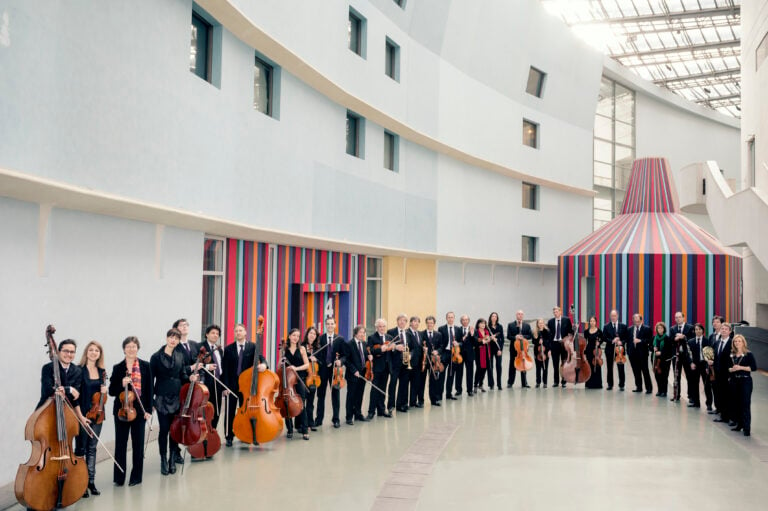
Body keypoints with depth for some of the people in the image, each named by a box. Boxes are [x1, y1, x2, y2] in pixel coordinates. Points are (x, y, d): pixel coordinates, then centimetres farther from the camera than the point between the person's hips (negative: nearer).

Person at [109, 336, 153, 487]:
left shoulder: (145, 366, 1)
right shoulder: (117, 368, 3)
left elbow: (149, 389, 1)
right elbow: (112, 391, 4)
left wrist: (148, 409, -4)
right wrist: (122, 384, -16)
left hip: (139, 410, -1)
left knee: (138, 443, 6)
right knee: (120, 443, 5)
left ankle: (136, 476, 16)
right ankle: (119, 477, 15)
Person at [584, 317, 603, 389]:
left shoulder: (599, 331, -2)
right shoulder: (586, 331, 4)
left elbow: (602, 340, 6)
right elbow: (585, 341, 6)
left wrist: (599, 343, -15)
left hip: (596, 350, -2)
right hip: (589, 350, 2)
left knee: (596, 366, 0)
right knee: (589, 366, 4)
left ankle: (597, 383, 8)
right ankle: (589, 383, 11)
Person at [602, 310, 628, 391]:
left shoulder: (623, 326, 5)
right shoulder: (606, 326, 4)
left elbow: (627, 337, 4)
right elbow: (604, 338, -2)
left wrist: (622, 342, -14)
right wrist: (612, 341, -17)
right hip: (609, 349, 1)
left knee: (621, 368, 0)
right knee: (609, 368, 6)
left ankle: (621, 385, 7)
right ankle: (610, 384, 15)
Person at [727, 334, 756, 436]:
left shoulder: (748, 354, -4)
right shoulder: (731, 355, 10)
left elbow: (754, 367, -10)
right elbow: (728, 368, 14)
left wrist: (741, 367, -16)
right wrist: (732, 369, -8)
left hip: (745, 381, -5)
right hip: (734, 381, 5)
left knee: (745, 404, -6)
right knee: (735, 403, 6)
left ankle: (747, 428, -4)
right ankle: (739, 424, 18)